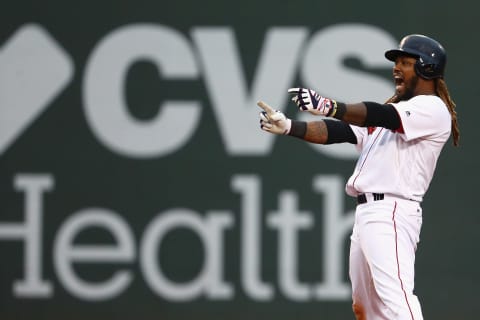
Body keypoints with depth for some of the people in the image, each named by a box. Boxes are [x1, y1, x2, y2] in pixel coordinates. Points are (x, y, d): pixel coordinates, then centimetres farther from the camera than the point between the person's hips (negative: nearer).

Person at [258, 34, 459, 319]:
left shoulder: (433, 108, -4)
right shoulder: (392, 110, 25)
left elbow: (382, 117, -21)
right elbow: (339, 132, 15)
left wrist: (327, 107, -34)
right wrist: (287, 127, 1)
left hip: (391, 213, -10)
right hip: (366, 211, 10)